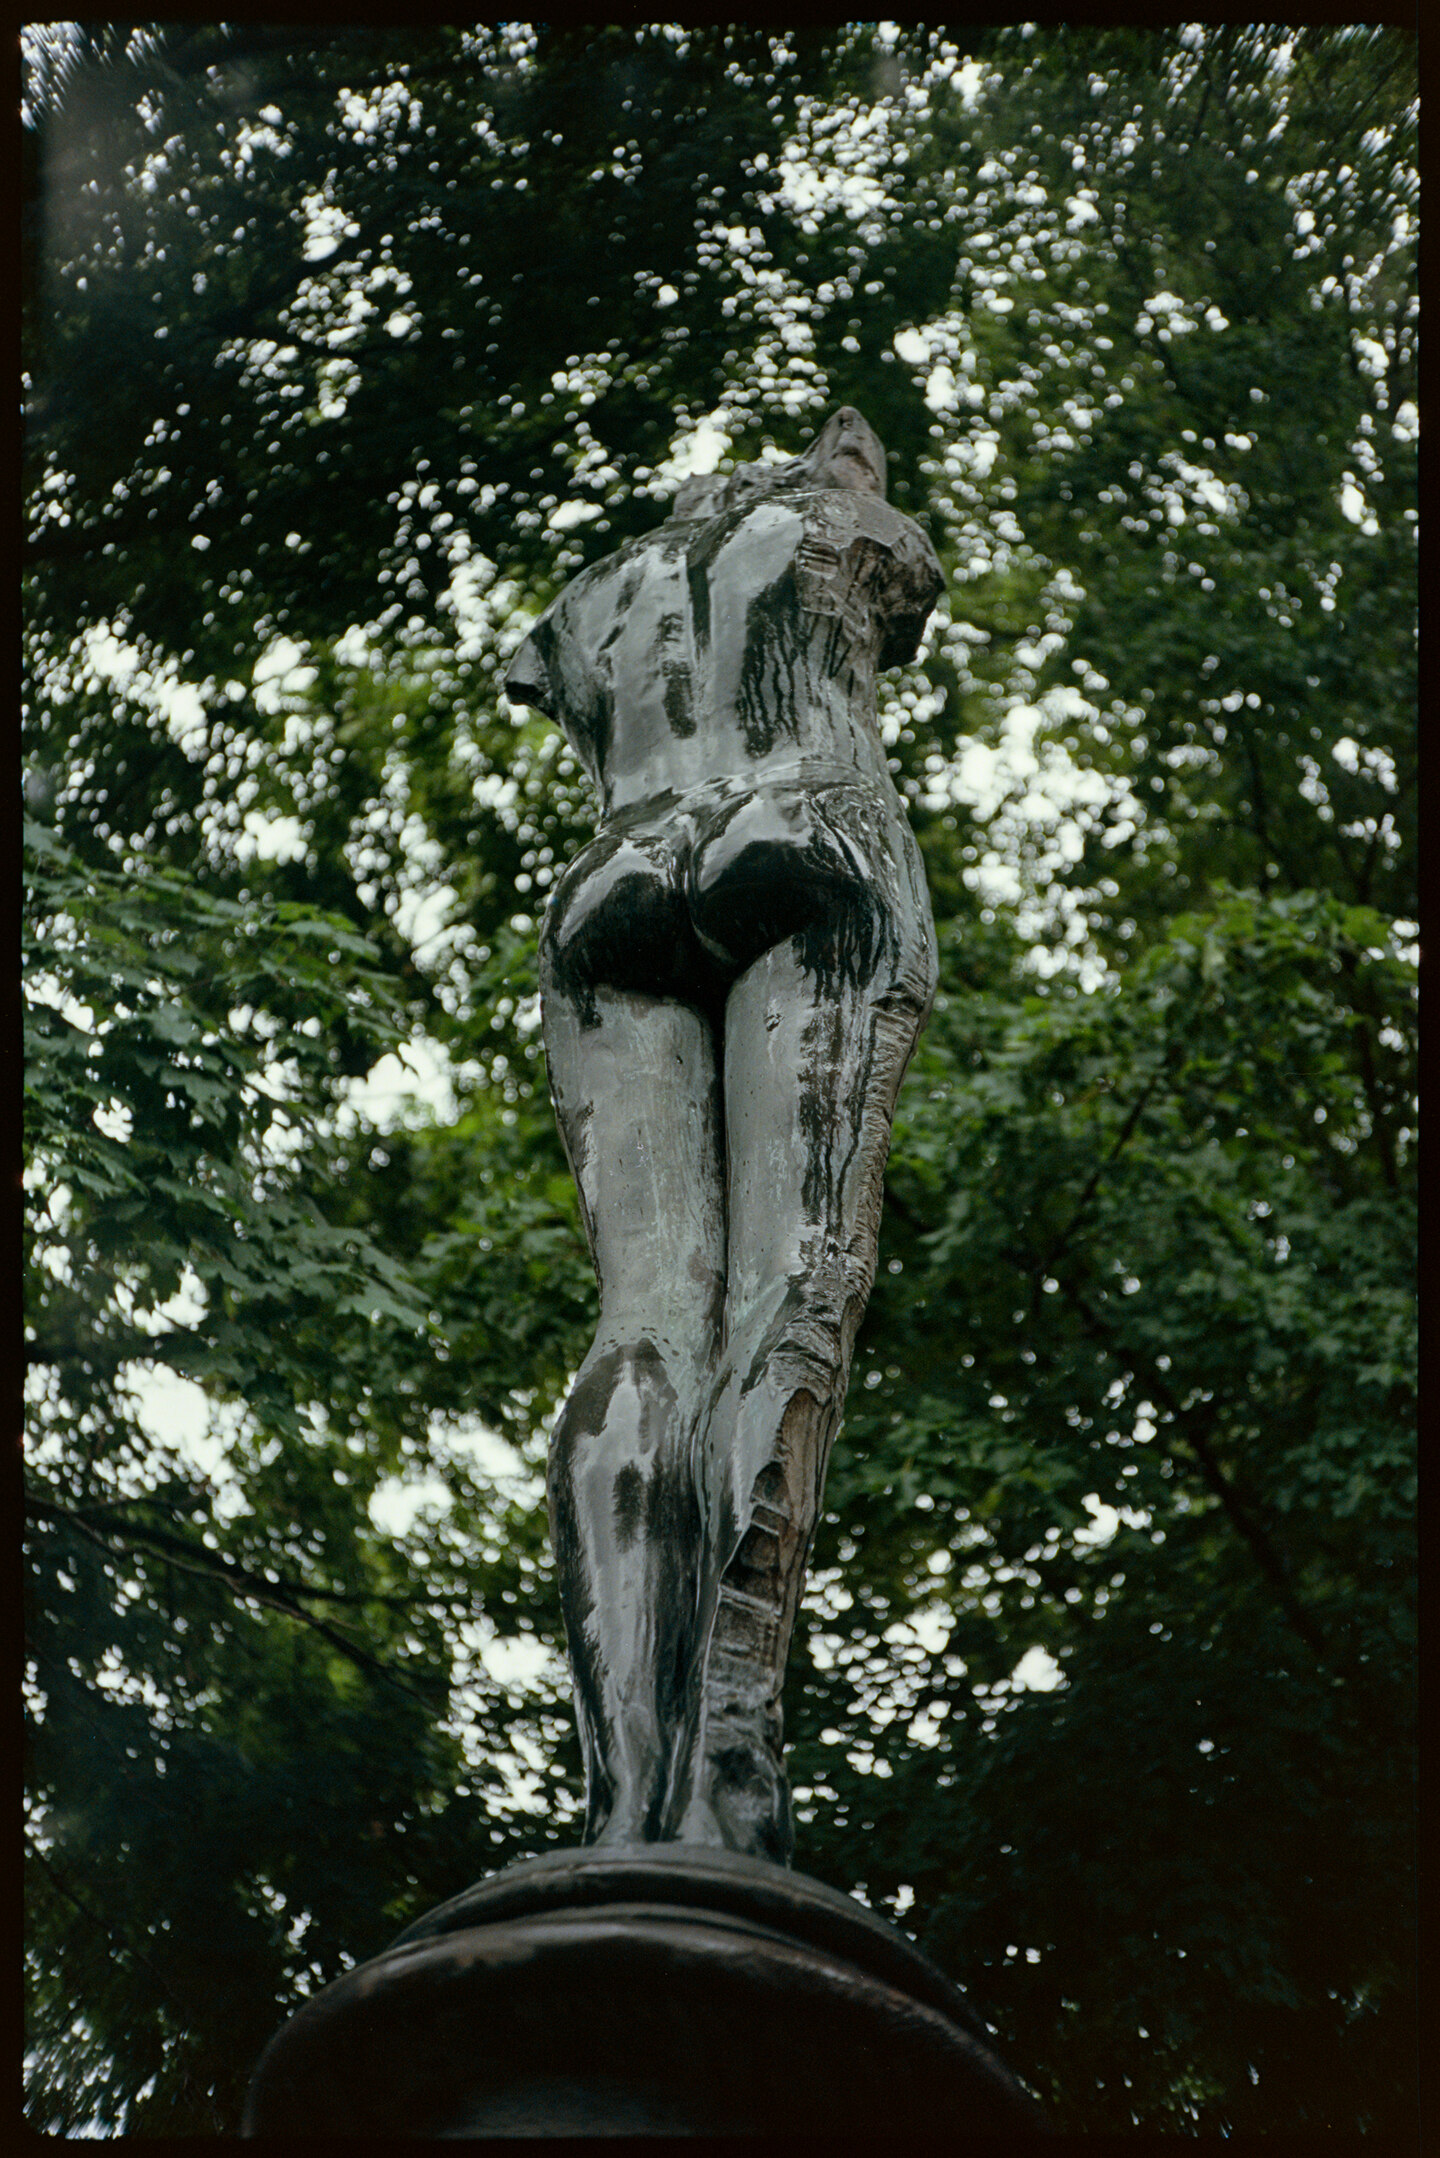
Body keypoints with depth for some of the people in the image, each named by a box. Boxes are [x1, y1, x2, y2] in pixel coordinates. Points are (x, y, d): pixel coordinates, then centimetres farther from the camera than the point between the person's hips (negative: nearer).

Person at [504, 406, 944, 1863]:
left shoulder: (587, 610, 34)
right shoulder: (831, 527, 27)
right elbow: (908, 616, 47)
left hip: (617, 904, 3)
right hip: (815, 872, -3)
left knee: (651, 1314, -16)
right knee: (797, 1279, -20)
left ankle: (626, 1799, -40)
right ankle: (720, 1769, -44)